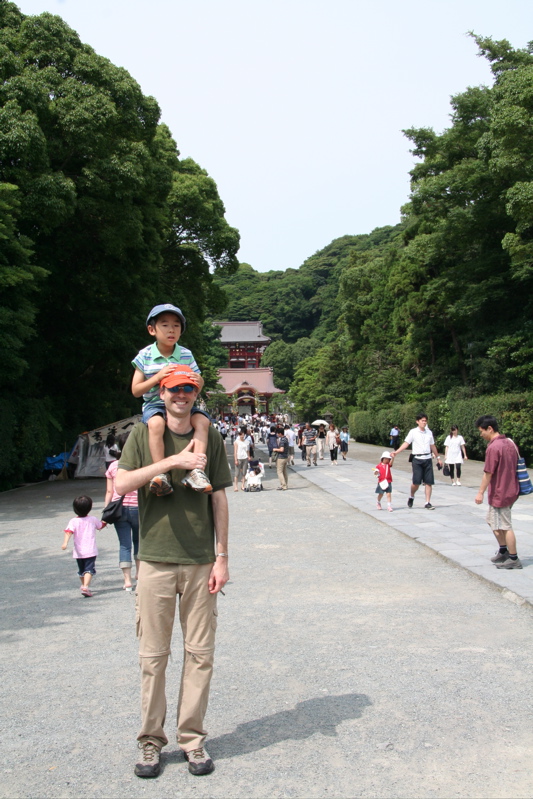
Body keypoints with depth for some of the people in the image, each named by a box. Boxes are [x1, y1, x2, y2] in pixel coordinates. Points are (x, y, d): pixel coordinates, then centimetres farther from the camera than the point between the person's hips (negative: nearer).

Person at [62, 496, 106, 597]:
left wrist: (65, 543, -31)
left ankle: (84, 586, 32)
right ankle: (85, 586, -27)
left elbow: (69, 532, -21)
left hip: (78, 552, 2)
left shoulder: (73, 521, -4)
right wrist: (104, 521, 44)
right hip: (91, 551, -2)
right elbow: (101, 525, 22)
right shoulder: (93, 519, 2)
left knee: (81, 571, 19)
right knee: (89, 569, -7)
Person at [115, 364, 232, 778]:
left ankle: (193, 739, 18)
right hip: (156, 559, -1)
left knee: (200, 654, 5)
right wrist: (173, 461, -19)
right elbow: (122, 484, -11)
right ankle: (151, 740, 18)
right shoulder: (144, 434, 3)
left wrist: (222, 558, 3)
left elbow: (219, 499, 7)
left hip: (201, 562, 1)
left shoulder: (210, 438, 6)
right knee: (153, 654, 5)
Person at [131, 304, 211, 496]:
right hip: (154, 404, -3)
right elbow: (136, 390, -1)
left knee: (203, 421, -25)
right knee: (156, 423, -36)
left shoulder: (186, 355, 7)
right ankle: (161, 474, -35)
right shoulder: (145, 356, 1)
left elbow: (199, 382, 13)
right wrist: (158, 376, -15)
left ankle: (196, 470, -30)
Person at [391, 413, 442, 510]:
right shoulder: (413, 432, -2)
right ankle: (411, 497, 20)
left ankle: (427, 503, 7)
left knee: (429, 482, 0)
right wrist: (396, 452, -17)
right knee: (416, 482, -8)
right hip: (417, 459, -4)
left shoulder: (429, 432, 11)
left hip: (428, 459, 4)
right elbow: (406, 443, -6)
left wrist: (438, 457, 27)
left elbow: (432, 446, 21)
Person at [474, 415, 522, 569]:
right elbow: (515, 466, 15)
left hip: (499, 493, -9)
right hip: (512, 490, 9)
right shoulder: (510, 442, 6)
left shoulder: (493, 447, -20)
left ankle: (514, 559, 8)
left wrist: (480, 492, -13)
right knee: (493, 520, 21)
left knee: (505, 526, 1)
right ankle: (503, 551, 27)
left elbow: (488, 473, -20)